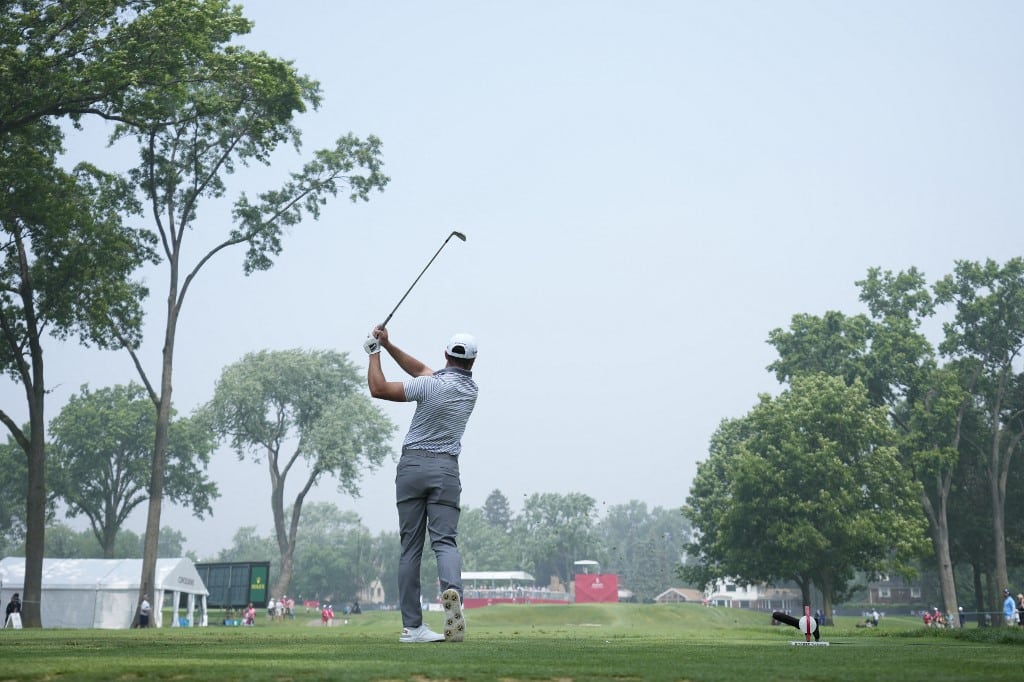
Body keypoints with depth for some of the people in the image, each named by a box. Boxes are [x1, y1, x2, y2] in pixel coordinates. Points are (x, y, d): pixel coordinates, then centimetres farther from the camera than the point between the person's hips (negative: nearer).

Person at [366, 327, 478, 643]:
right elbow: (421, 369, 16)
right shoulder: (470, 389, 8)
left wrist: (375, 352, 9)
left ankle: (412, 625, 2)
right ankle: (452, 589, -36)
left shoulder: (430, 385, -10)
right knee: (445, 540, -3)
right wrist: (388, 345, 12)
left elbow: (378, 388, -4)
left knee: (410, 547, 3)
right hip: (446, 469, 2)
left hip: (412, 465, -2)